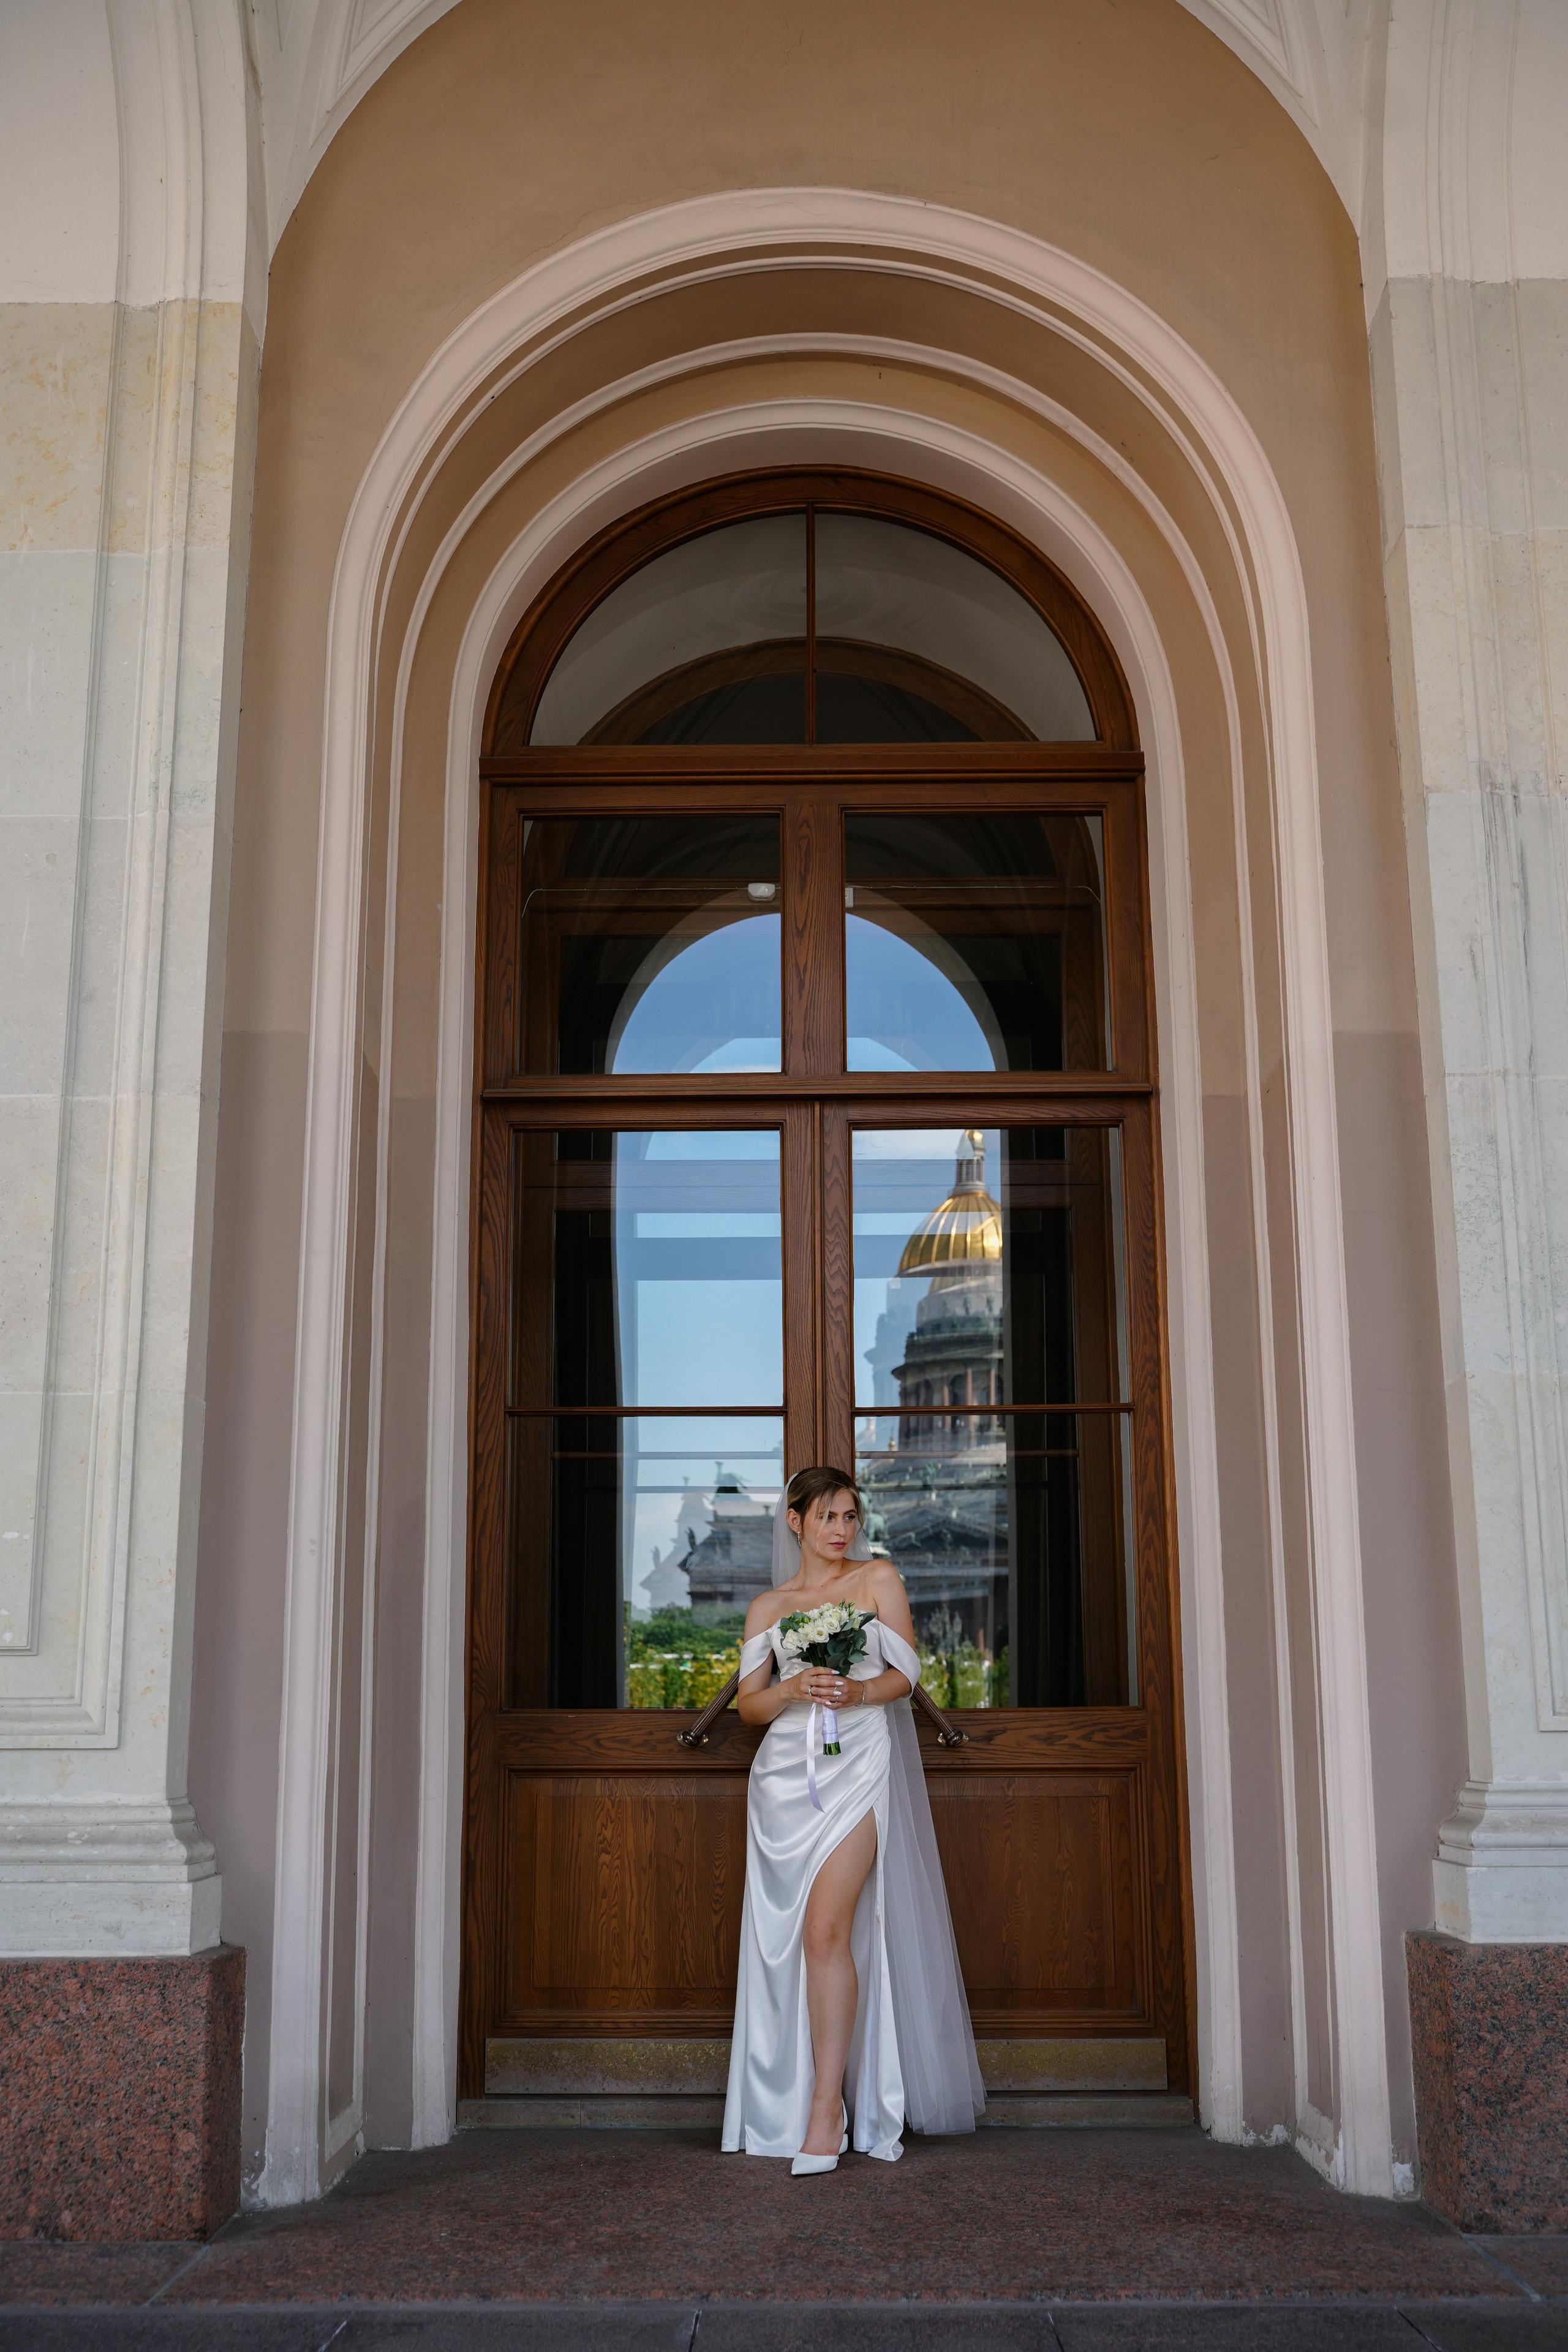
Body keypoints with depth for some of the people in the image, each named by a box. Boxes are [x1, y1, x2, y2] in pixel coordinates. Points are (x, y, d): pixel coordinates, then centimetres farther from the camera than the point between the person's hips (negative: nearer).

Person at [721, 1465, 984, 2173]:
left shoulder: (878, 1577, 10)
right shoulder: (767, 1606, 15)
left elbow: (906, 1672, 6)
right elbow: (748, 1704, 11)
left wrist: (858, 1692, -13)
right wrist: (793, 1689, -9)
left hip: (857, 1765, -3)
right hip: (786, 1772, 3)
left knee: (827, 1929, -15)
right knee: (784, 1941, 3)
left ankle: (829, 2109, -13)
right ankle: (787, 2106, 12)